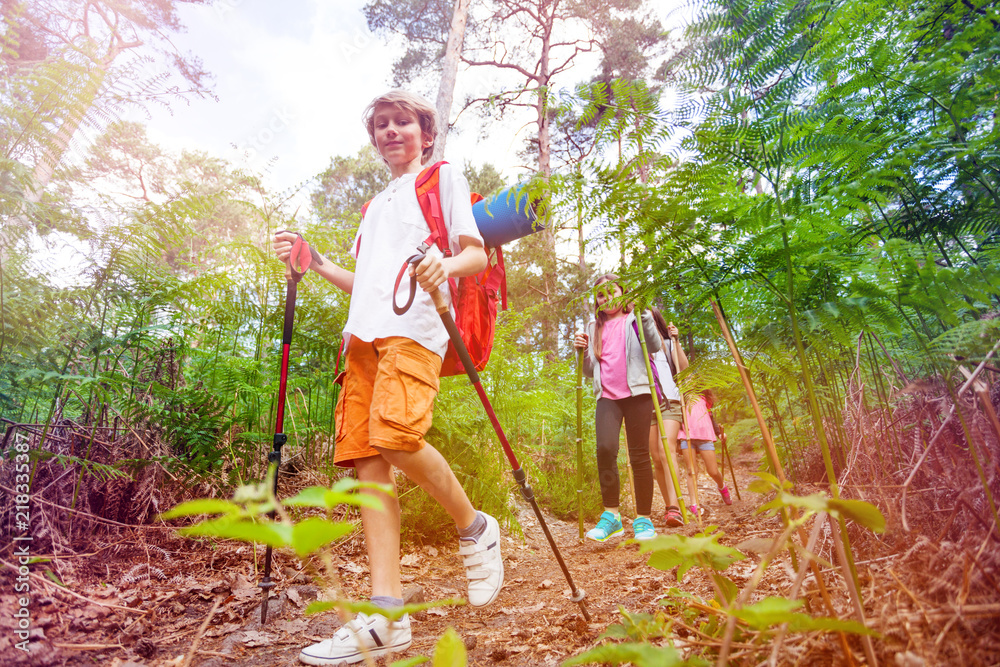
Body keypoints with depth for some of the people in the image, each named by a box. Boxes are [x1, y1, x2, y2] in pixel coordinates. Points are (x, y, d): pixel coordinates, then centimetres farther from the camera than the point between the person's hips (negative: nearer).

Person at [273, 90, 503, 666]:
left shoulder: (444, 177, 17)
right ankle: (386, 618, -3)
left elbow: (478, 254, 3)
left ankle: (475, 529, -2)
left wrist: (447, 263, -19)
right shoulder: (377, 203, 35)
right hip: (364, 333, 7)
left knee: (397, 434, -28)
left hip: (416, 326, -6)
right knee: (367, 460, -6)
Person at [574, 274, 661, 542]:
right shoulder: (594, 327, 19)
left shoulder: (634, 319, 11)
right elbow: (590, 371, 18)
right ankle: (611, 515, -2)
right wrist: (583, 351, 0)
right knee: (605, 448, -17)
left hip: (637, 392, -2)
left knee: (639, 455, -1)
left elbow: (655, 346, -7)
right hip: (607, 396, 2)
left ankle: (643, 519, 11)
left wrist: (644, 314, -14)